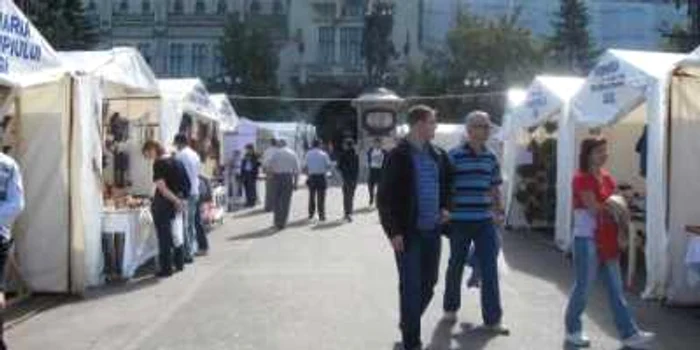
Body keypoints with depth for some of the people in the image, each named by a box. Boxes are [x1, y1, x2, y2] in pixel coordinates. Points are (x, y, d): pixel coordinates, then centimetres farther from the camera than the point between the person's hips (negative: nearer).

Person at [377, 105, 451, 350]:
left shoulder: (438, 155, 9)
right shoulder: (398, 155, -10)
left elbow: (446, 184, 25)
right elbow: (385, 197, -11)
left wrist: (445, 207, 8)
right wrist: (393, 231, -15)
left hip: (432, 231, 6)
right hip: (408, 233, -6)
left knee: (428, 284, 14)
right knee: (411, 288, -1)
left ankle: (408, 324, 36)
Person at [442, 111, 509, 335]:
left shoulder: (491, 158, 7)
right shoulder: (454, 156, -9)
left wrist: (499, 211, 10)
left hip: (485, 222, 4)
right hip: (460, 221, -4)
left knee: (490, 270, 0)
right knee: (456, 266, 11)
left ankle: (492, 319, 8)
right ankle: (450, 307, 32)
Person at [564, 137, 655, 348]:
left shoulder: (607, 177, 12)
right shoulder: (582, 178, -13)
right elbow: (595, 208, -18)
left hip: (607, 238, 8)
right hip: (587, 239, -8)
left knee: (616, 288, 8)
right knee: (583, 287, 2)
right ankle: (573, 330, 18)